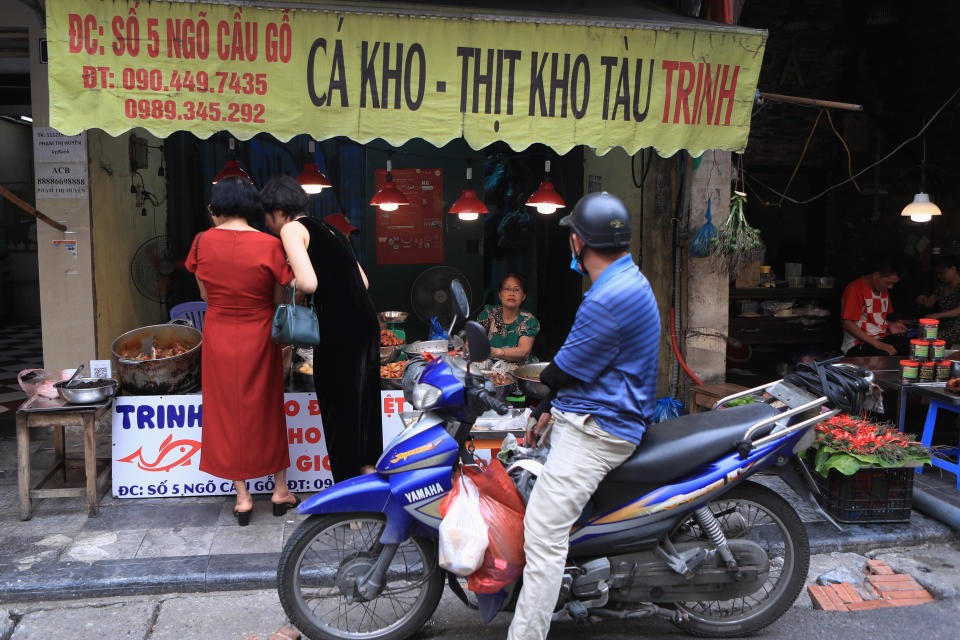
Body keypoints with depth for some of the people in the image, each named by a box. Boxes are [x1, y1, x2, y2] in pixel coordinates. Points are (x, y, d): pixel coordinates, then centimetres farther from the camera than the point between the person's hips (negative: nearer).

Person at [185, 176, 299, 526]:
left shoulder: (202, 242, -6)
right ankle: (280, 490, 25)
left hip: (218, 339, 1)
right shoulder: (269, 245, -14)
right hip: (259, 339, -1)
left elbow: (205, 294, 4)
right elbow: (278, 299, -7)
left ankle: (242, 497, 18)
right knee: (267, 410, 15)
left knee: (226, 412, 13)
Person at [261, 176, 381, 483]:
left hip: (338, 330, -8)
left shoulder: (292, 229, -4)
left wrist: (289, 281, 1)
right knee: (363, 402, 19)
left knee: (338, 408, 6)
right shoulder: (328, 228, 20)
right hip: (366, 322, 8)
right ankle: (368, 467, 33)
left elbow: (308, 283, -19)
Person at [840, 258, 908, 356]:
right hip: (859, 343, -8)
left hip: (882, 338, 8)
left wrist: (890, 325, 7)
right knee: (887, 356, -36)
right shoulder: (855, 289, -11)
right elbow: (847, 324, -18)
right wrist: (877, 344, -22)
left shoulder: (884, 290, 18)